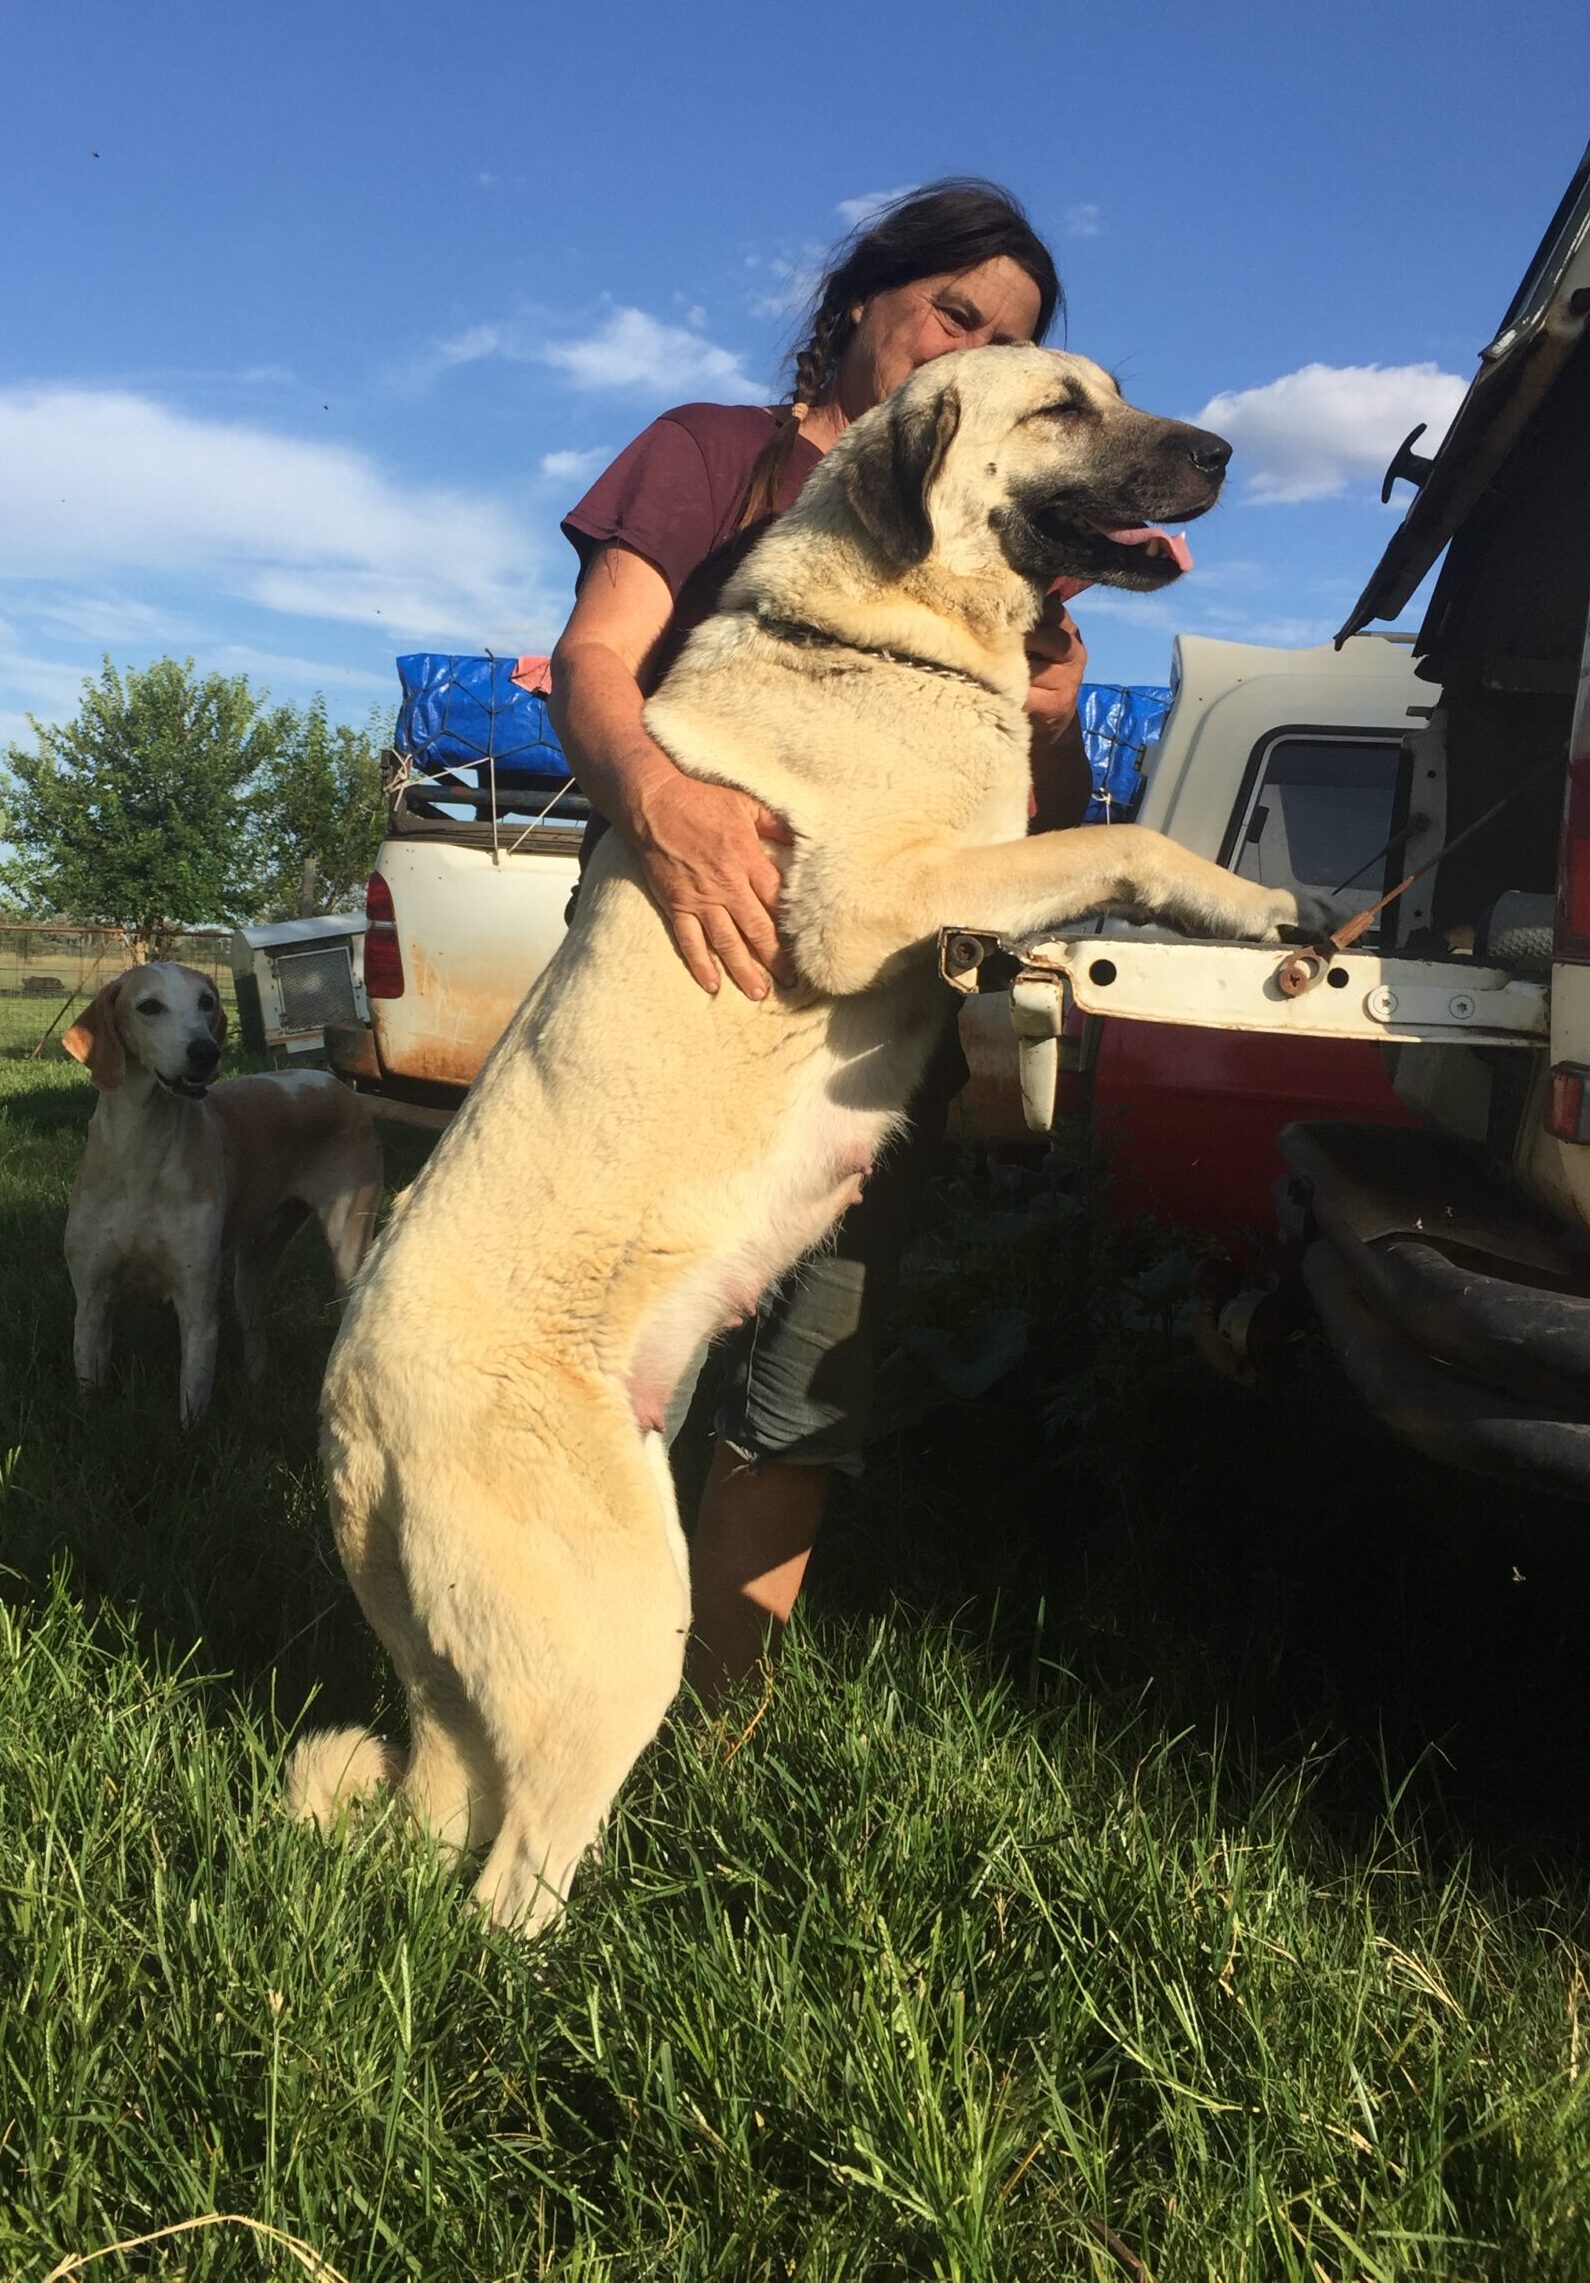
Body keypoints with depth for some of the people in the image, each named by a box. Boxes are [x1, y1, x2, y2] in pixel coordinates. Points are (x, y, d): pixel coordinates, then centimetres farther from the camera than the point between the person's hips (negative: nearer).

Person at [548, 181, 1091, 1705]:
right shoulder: (712, 452, 11)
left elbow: (1040, 836, 12)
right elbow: (594, 655, -6)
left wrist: (1052, 713, -11)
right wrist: (653, 792, -29)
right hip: (681, 959, -3)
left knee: (806, 1395, 2)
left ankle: (708, 1716, 14)